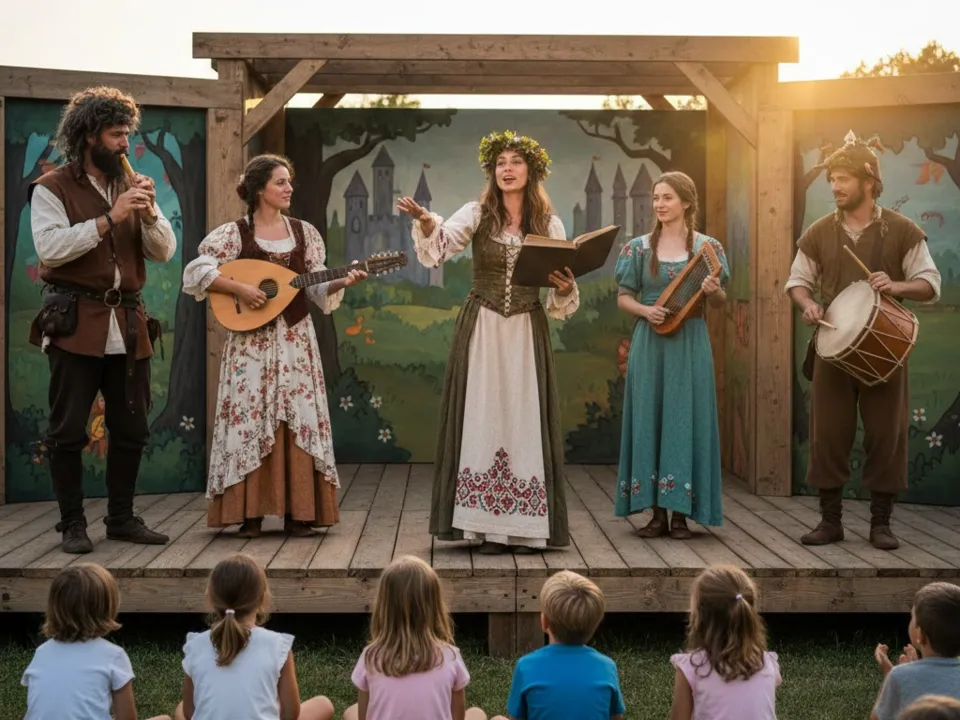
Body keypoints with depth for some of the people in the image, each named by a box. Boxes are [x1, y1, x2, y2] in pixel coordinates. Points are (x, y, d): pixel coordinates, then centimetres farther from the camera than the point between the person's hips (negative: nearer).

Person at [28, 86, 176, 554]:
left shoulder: (132, 188, 15)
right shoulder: (52, 189, -2)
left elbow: (165, 252, 10)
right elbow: (50, 248, -16)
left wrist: (148, 215, -9)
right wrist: (109, 219, -20)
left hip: (128, 323, 5)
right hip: (75, 322, -5)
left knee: (132, 429, 8)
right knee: (68, 430, -2)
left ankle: (122, 518, 19)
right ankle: (72, 524, 7)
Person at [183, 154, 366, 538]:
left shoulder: (304, 232, 9)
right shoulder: (235, 232, -2)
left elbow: (316, 290, 10)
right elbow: (196, 272, -10)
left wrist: (342, 282, -8)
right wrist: (239, 288, -18)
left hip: (296, 338, 3)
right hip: (251, 340, -3)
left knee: (300, 419, -1)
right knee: (249, 419, -4)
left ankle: (298, 512, 5)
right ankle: (250, 513, 3)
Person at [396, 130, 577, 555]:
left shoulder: (550, 225, 5)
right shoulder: (477, 214, 0)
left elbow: (563, 282, 8)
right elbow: (442, 244, -20)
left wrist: (566, 288, -15)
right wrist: (426, 222, -40)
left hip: (527, 333, 1)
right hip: (481, 331, -1)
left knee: (525, 421, 1)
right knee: (483, 419, -2)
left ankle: (525, 527, 8)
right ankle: (486, 525, 3)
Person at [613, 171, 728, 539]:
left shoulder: (707, 246, 4)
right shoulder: (638, 248, 5)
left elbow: (721, 301, 6)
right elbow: (623, 298, 7)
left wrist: (713, 291, -16)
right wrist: (645, 310, -13)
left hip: (690, 343, -1)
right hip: (650, 342, 1)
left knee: (686, 419, -2)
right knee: (649, 419, 1)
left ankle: (681, 512, 5)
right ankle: (657, 513, 8)